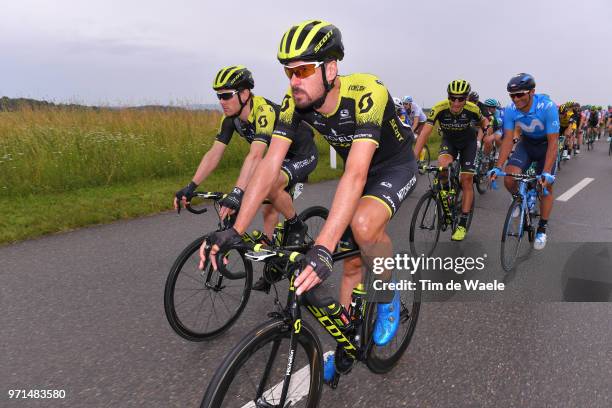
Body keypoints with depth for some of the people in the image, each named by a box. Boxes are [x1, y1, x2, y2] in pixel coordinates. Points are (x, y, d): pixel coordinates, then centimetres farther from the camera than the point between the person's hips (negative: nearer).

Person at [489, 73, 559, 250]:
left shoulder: (548, 107, -32)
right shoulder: (510, 110, -22)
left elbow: (553, 142, -32)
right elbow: (508, 140, -21)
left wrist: (547, 172, -41)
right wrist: (498, 167, -31)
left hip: (546, 144, -2)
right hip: (526, 143, 2)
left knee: (546, 186, -4)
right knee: (509, 179, -19)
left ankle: (542, 229, 13)